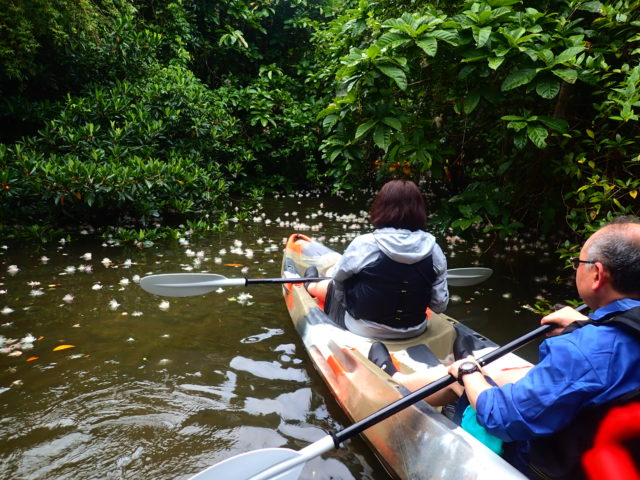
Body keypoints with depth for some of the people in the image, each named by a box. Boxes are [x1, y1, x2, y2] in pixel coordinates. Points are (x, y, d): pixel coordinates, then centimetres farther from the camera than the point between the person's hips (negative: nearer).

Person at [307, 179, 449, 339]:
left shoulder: (363, 244, -23)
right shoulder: (433, 250, -15)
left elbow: (338, 280, -6)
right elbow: (439, 306, -9)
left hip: (364, 331, -3)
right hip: (416, 331, 4)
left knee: (330, 287, 24)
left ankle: (310, 285, 59)